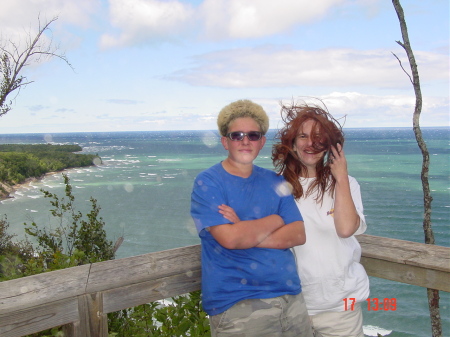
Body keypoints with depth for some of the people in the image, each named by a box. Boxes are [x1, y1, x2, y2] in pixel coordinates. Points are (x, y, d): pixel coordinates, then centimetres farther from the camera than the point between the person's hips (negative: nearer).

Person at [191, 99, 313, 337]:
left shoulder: (274, 182, 7)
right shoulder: (207, 183, -9)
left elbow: (299, 235, -2)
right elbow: (230, 239, -21)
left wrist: (247, 233, -15)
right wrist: (275, 220, -7)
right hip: (236, 307, -5)